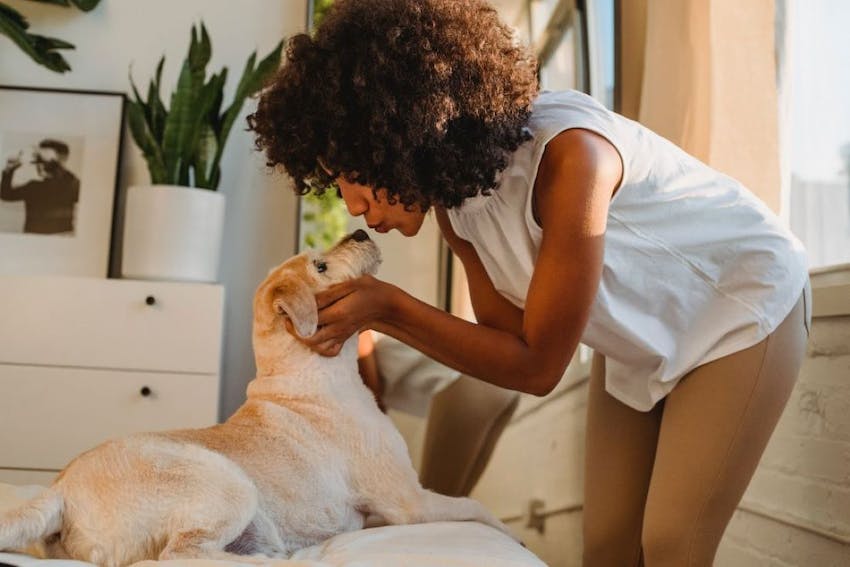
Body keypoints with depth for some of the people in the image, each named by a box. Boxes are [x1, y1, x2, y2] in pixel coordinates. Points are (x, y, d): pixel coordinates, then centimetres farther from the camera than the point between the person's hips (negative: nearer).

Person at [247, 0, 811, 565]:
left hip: (744, 307, -6)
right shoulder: (452, 195, -13)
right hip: (640, 343, 6)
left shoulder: (567, 155, -35)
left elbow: (537, 367, -28)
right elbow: (510, 335, -9)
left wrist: (391, 306, -29)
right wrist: (376, 322, -21)